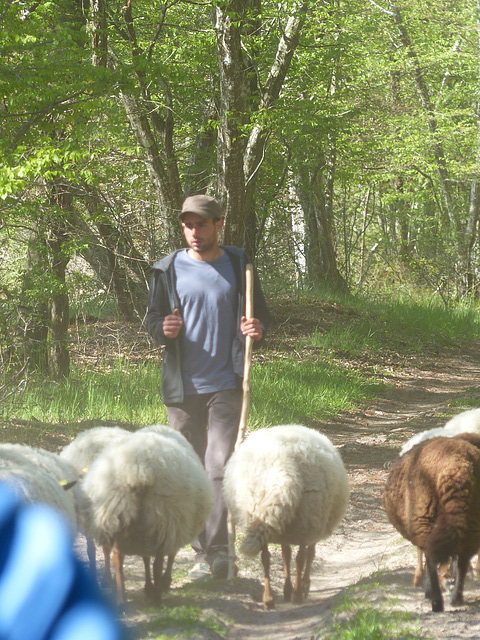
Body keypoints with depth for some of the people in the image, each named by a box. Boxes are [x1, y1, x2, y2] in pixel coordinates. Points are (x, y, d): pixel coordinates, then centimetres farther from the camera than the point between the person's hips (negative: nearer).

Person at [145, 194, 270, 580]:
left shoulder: (238, 266, 6)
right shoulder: (168, 270, 6)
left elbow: (261, 313, 14)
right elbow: (152, 318, 10)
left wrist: (258, 328, -10)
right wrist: (163, 329, -14)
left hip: (226, 385, -2)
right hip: (183, 388, 2)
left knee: (221, 467, -12)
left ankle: (219, 552, -12)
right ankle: (203, 553, 16)